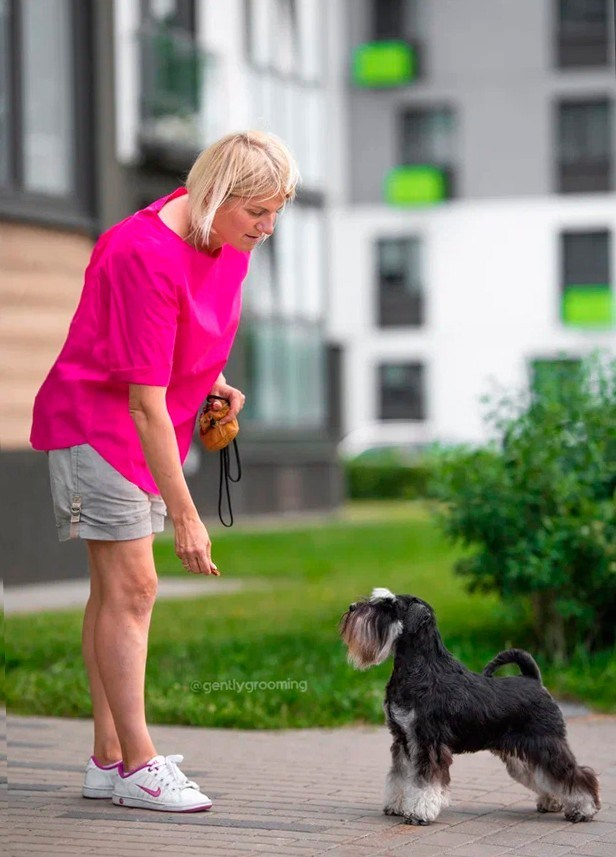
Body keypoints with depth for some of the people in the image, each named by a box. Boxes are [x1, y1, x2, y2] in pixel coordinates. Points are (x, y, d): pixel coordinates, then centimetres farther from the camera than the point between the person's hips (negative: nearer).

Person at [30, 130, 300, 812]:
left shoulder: (226, 236, -2)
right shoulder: (147, 257, -28)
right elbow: (146, 401, -29)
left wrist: (214, 383, 3)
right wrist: (185, 515, -29)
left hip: (149, 432, 8)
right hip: (96, 422, -8)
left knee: (118, 589, 9)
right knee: (130, 586, -10)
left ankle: (109, 756, 12)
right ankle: (136, 766, -6)